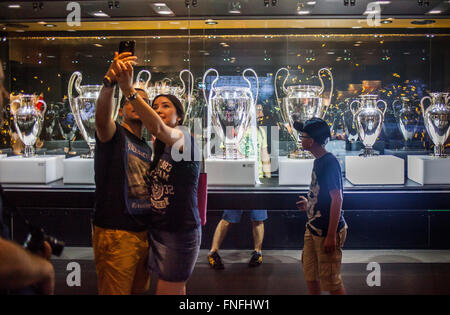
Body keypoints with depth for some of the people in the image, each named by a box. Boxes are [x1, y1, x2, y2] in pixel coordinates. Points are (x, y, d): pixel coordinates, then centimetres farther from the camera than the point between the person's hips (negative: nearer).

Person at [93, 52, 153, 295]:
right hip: (115, 235, -7)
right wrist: (110, 82, -48)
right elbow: (102, 117, -30)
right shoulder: (113, 134, -5)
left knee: (139, 290, 17)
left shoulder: (146, 147, 17)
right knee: (115, 291, -1)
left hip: (143, 233, 7)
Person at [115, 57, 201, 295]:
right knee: (177, 291, 16)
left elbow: (157, 128, -32)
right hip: (157, 229, 7)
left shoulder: (183, 137, -13)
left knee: (167, 291, -1)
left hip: (181, 231, -7)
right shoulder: (158, 146, 14)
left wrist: (129, 90, -44)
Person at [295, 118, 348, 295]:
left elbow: (337, 199, -22)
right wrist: (309, 205, 18)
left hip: (327, 231, -10)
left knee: (331, 281, 0)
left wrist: (331, 236, -23)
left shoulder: (329, 162, -18)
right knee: (310, 275, 18)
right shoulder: (318, 161, 11)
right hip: (313, 229, 10)